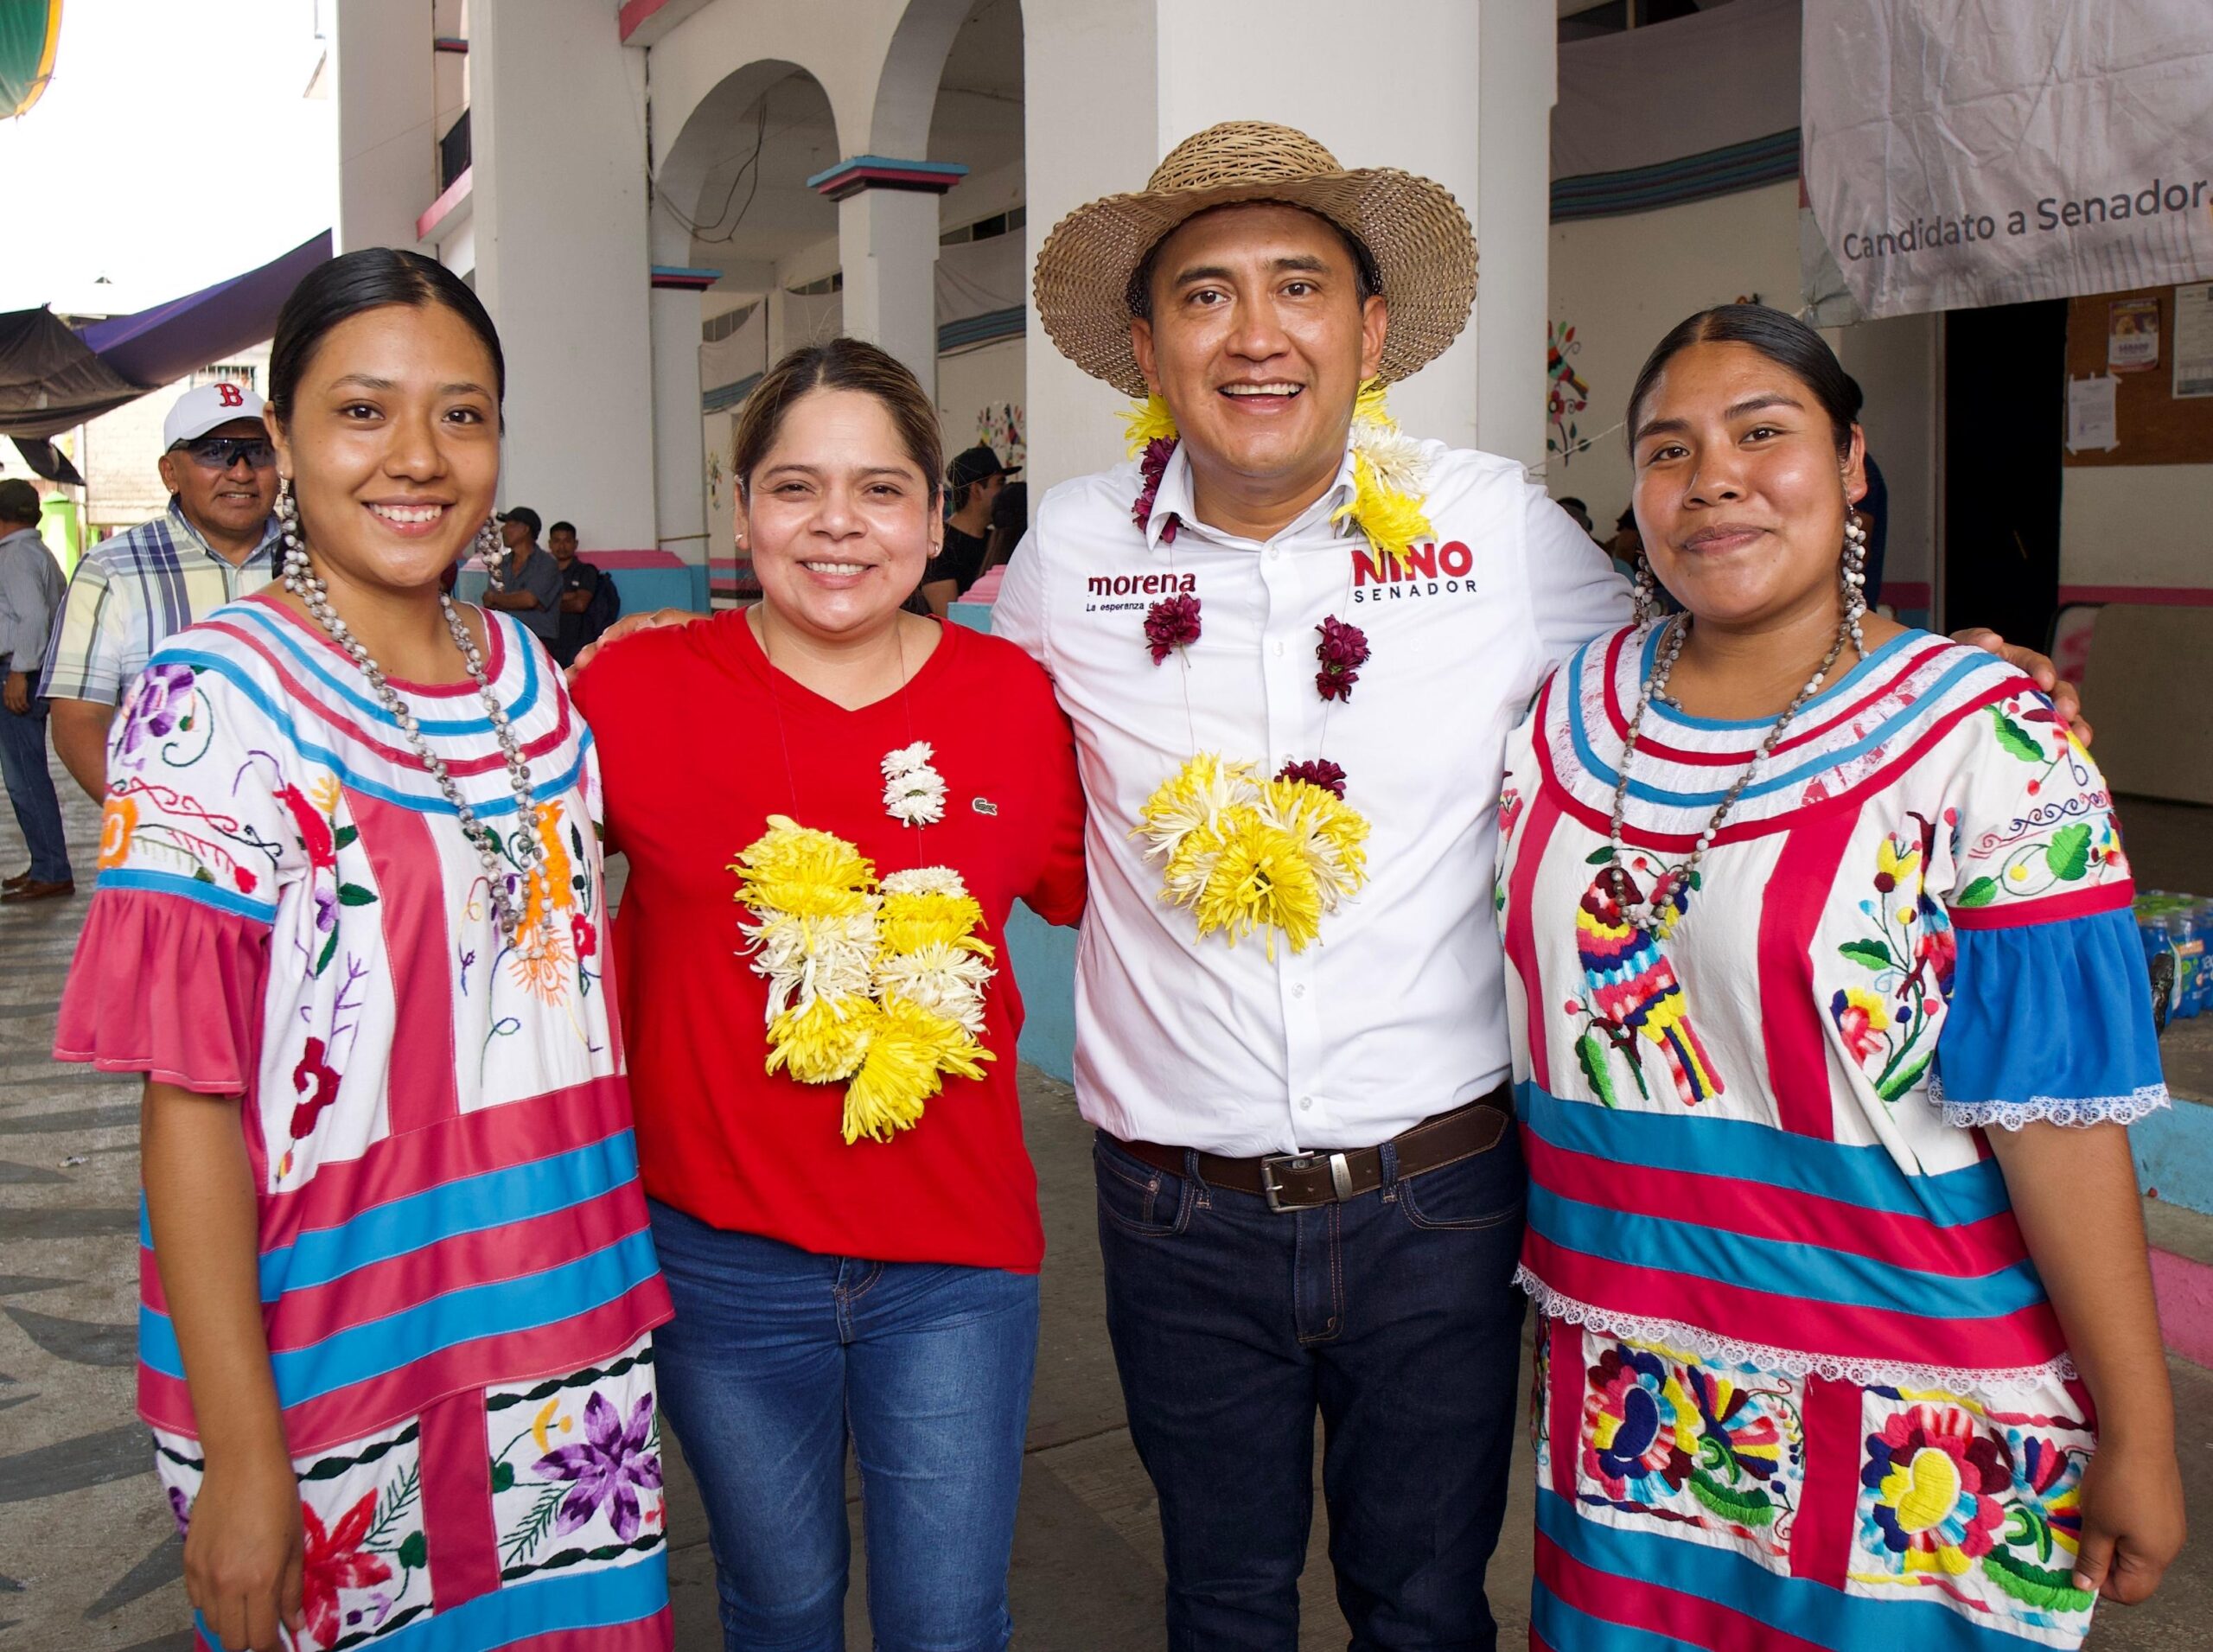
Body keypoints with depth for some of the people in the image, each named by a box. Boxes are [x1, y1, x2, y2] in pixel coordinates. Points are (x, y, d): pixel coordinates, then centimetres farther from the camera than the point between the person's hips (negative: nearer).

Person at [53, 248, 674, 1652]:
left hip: (568, 1337, 5)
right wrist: (241, 1456, -16)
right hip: (330, 1373, -5)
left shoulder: (534, 680, 3)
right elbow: (187, 1092, -15)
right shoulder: (219, 699, -13)